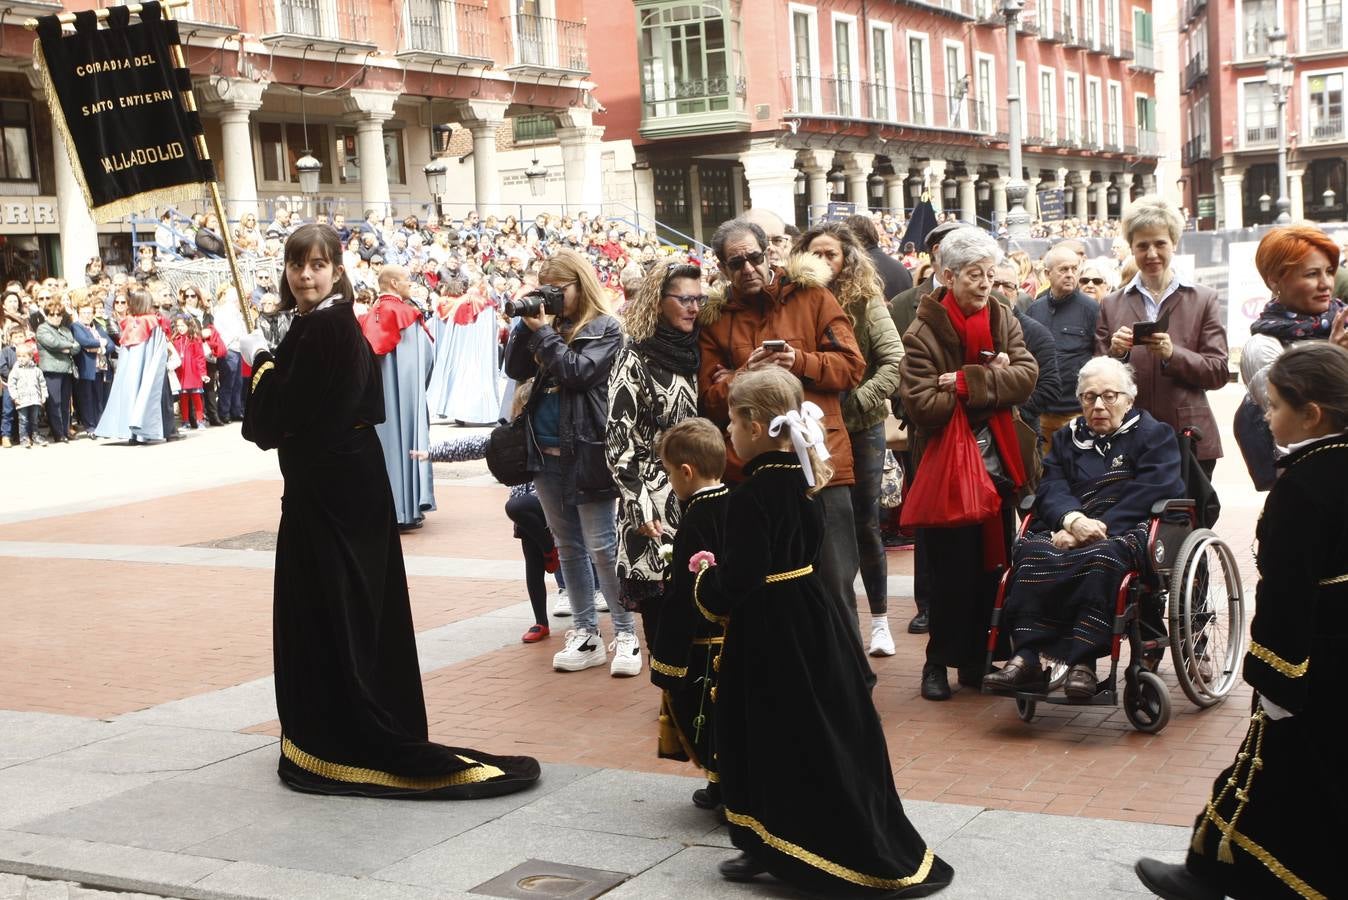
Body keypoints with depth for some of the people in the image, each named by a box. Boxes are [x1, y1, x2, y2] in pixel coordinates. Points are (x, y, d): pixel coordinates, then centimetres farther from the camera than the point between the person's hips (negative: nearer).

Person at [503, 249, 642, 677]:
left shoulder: (605, 329, -4)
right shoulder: (549, 324, 13)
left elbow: (576, 372, -16)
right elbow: (515, 369, 7)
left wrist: (543, 332, -11)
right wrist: (526, 324, -2)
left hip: (587, 451, -7)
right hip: (547, 453, 7)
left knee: (602, 546, -6)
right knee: (568, 546, 10)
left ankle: (626, 635, 3)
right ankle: (586, 634, 17)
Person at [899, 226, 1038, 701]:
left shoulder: (1004, 321, 7)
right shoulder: (923, 333, -9)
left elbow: (1026, 375, -9)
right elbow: (923, 405, -20)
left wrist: (965, 383, -20)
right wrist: (992, 383, -14)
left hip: (998, 466, 5)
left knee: (994, 568, 10)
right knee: (953, 572, 0)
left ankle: (981, 661, 22)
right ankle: (939, 663, 16)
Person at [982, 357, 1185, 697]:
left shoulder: (1155, 435, 13)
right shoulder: (1066, 438, 26)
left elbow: (1148, 494, -4)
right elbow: (1051, 489, 9)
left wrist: (1093, 530, -16)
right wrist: (1073, 520, -16)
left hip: (1128, 531, -3)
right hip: (1069, 531, 3)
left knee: (1101, 555, -39)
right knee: (1033, 550, -31)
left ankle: (1082, 663, -45)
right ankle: (1026, 659, -42)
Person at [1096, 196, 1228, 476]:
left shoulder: (1204, 301, 7)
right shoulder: (1112, 305, 11)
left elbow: (1218, 372, 0)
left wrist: (1172, 354, -16)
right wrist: (1115, 353, -11)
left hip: (1190, 440, -1)